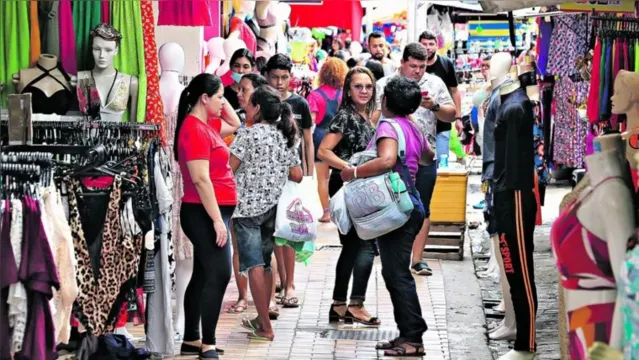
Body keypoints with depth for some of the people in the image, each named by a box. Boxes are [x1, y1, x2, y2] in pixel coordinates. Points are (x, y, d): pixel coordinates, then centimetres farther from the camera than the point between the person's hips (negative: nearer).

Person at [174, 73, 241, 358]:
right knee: (219, 274, -12)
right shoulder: (195, 129, -16)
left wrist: (221, 101, 16)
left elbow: (235, 124, 32)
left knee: (204, 275, 12)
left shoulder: (206, 124, 13)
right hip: (205, 213, -10)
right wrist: (217, 219, -22)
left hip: (212, 212, 10)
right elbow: (201, 179, -22)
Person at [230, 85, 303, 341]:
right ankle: (261, 319, 24)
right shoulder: (286, 138, 8)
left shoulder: (248, 133, -9)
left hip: (248, 205, -6)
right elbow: (297, 176, 8)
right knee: (265, 264, 15)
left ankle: (265, 328, -7)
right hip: (273, 207, 6)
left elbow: (229, 169, -13)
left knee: (254, 265, -5)